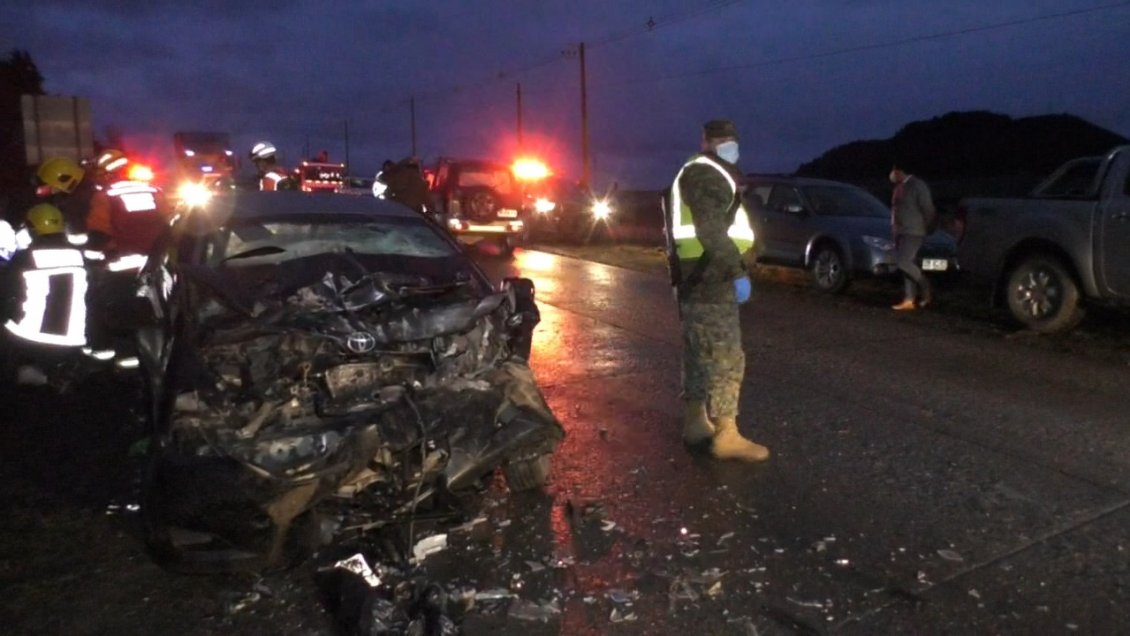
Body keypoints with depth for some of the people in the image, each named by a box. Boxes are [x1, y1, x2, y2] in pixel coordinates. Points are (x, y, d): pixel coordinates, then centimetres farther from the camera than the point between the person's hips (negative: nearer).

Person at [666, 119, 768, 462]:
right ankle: (726, 435, -8)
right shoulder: (706, 174, -11)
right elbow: (712, 231, -22)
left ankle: (695, 424, 21)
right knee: (725, 356, -10)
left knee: (700, 352, 14)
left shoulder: (699, 175, 23)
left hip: (696, 276, 11)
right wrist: (738, 271, -25)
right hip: (709, 277, -11)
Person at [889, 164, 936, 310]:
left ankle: (926, 290, 0)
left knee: (904, 263, -17)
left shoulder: (917, 185, -10)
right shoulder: (899, 187, 14)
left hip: (913, 232, -8)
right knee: (906, 264, 5)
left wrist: (923, 227, 0)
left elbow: (928, 209, -9)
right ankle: (909, 300, 6)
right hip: (900, 232, 8)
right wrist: (894, 227, 10)